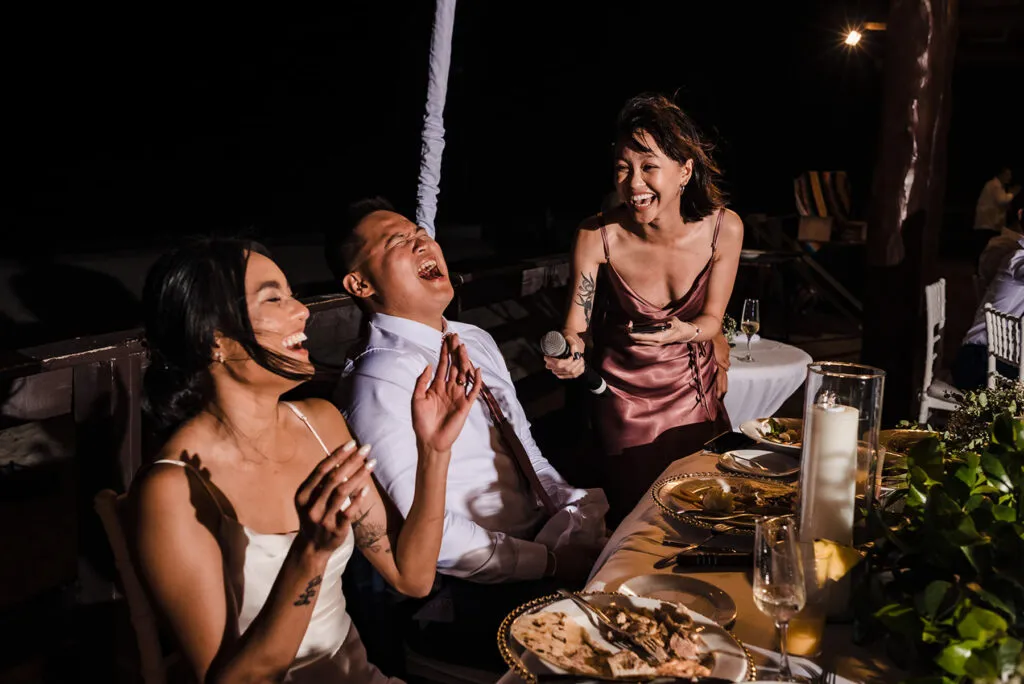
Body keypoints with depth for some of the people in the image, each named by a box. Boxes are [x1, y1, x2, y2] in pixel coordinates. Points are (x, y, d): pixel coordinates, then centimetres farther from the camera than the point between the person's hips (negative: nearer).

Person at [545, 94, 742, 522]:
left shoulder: (724, 229, -19)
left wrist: (685, 333, -29)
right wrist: (570, 353, -38)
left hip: (696, 393, 2)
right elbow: (577, 326, -15)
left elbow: (712, 317, -7)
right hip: (625, 401, -2)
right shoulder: (597, 237, -23)